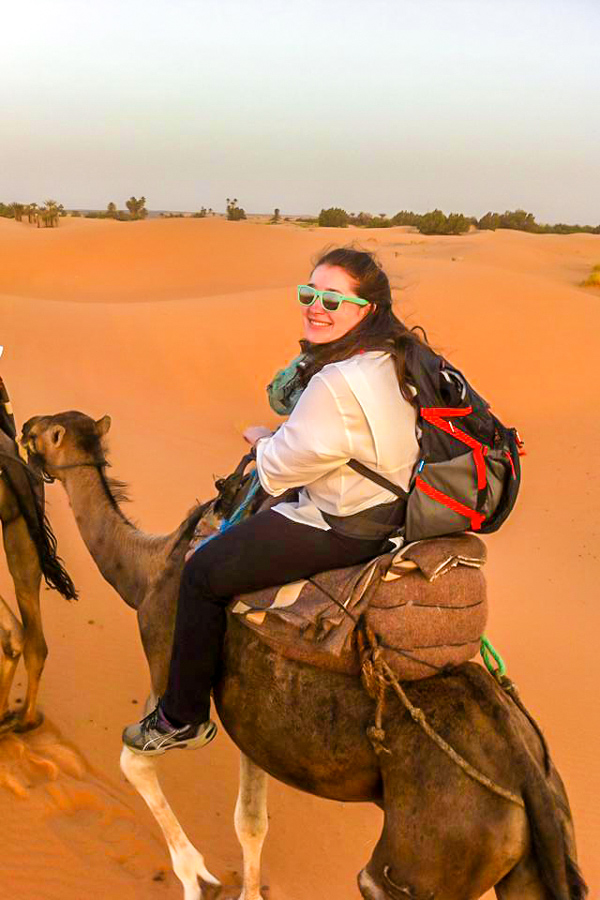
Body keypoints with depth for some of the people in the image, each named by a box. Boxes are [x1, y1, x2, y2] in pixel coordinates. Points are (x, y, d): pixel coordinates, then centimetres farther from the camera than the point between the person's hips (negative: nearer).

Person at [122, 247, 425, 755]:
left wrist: (262, 440, 2)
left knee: (204, 573, -4)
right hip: (387, 508, 10)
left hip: (342, 530, -10)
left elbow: (282, 468, -17)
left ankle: (183, 719, 10)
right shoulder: (394, 356, 1)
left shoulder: (336, 384, -29)